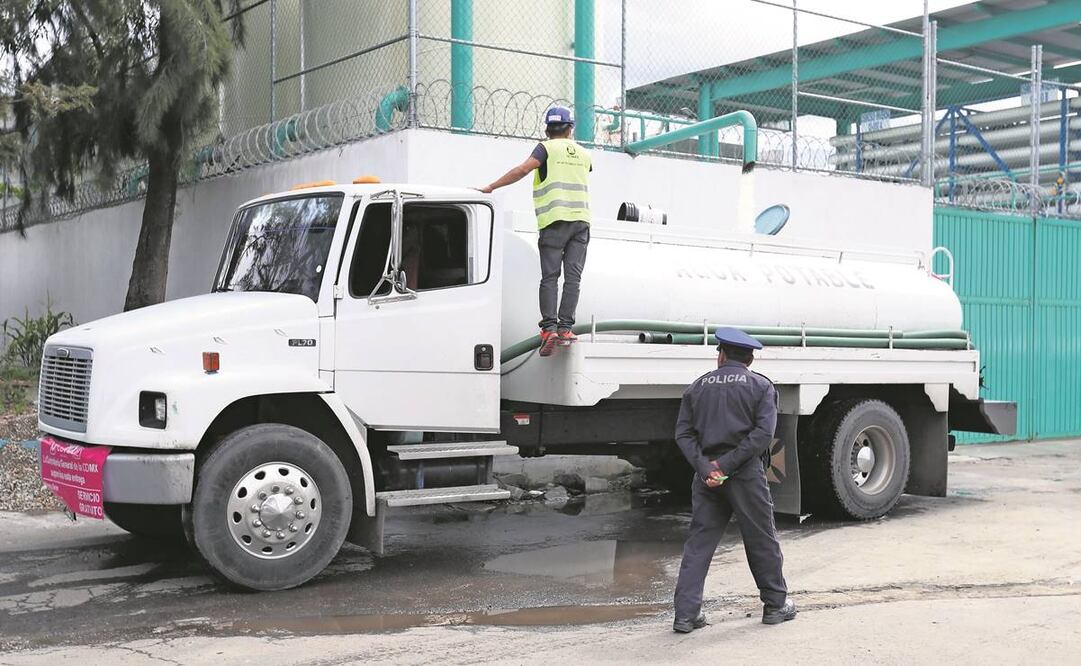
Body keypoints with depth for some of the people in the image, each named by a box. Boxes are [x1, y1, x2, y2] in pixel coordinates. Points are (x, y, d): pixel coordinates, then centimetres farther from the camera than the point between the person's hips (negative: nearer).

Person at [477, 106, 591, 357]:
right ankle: (565, 327, -4)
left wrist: (491, 187, -10)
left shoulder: (547, 148, 1)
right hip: (581, 219, 3)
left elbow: (522, 169, -13)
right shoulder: (584, 154, 16)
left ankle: (549, 328, -10)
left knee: (550, 277, -2)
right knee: (573, 277, 1)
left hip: (555, 218, -3)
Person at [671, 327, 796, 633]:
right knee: (762, 539, 11)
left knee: (698, 542, 5)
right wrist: (726, 464, -14)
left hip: (706, 474, 2)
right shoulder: (761, 386, 3)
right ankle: (775, 604, 25)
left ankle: (686, 612, 0)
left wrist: (706, 468, -9)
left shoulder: (697, 387, 11)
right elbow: (763, 432, -11)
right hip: (746, 474, -2)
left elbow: (684, 433, 1)